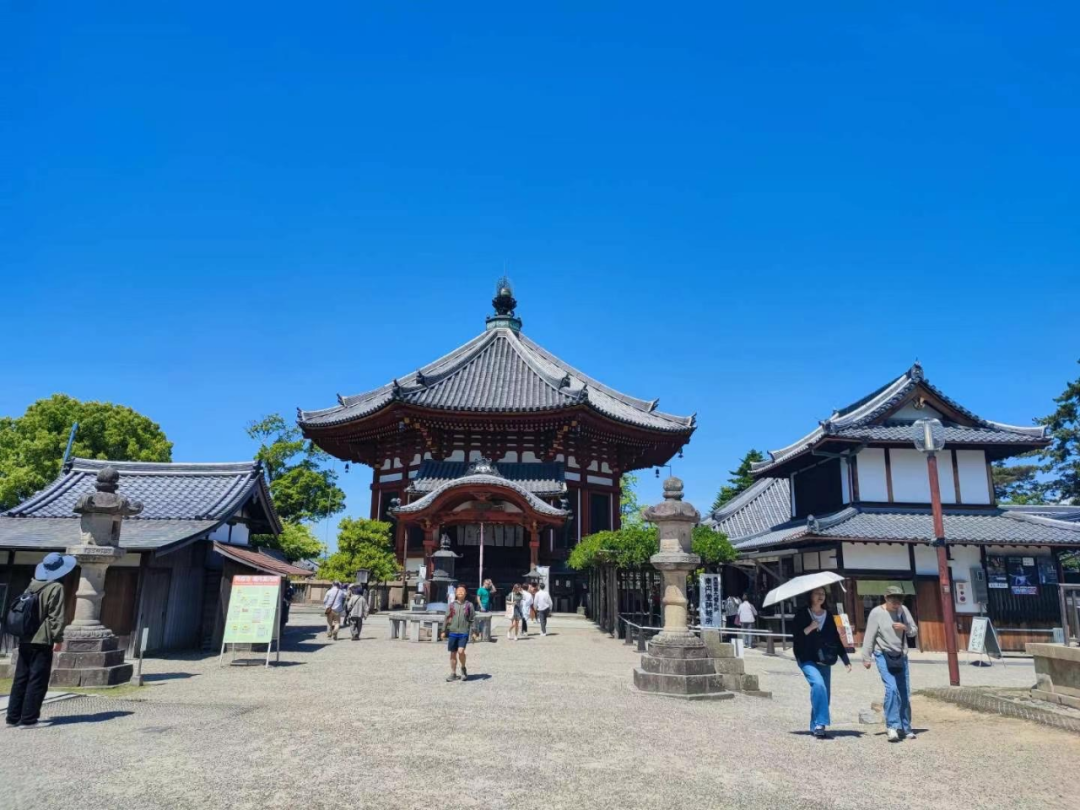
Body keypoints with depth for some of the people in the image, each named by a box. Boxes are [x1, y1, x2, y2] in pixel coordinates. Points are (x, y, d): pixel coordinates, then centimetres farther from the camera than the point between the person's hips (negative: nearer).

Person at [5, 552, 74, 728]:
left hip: (25, 640, 7)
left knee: (20, 678, 13)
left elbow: (24, 609, 16)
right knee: (37, 681, -1)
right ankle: (28, 718, -1)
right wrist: (58, 638, -12)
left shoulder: (33, 585, 11)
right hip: (42, 642, -7)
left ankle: (13, 716, 17)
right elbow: (56, 616, -16)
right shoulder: (56, 588, -12)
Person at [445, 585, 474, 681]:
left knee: (461, 651, -17)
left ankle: (463, 668, 9)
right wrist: (444, 631, 7)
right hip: (452, 632, 2)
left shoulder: (469, 605, 5)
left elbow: (472, 619, 5)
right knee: (453, 653, 7)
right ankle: (453, 674, 20)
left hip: (464, 633, -2)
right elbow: (447, 618, 11)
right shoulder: (451, 605, 8)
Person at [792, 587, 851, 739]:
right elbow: (796, 636, -8)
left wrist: (845, 660, 7)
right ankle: (820, 723, -21)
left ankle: (816, 726, 19)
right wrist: (809, 628, -20)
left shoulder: (829, 616, 8)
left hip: (824, 661, 5)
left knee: (825, 693, 5)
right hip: (807, 659, -5)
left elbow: (836, 638, 10)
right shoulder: (802, 615, -3)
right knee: (818, 684, -26)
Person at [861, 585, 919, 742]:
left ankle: (905, 728, 20)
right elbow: (869, 636, -9)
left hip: (901, 657, 5)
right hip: (883, 656, -5)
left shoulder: (903, 610, 1)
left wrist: (905, 627, -13)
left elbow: (914, 631, 9)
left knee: (905, 693, 7)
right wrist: (866, 657, -9)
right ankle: (892, 726, -14)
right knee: (891, 688, -20)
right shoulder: (876, 613, -11)